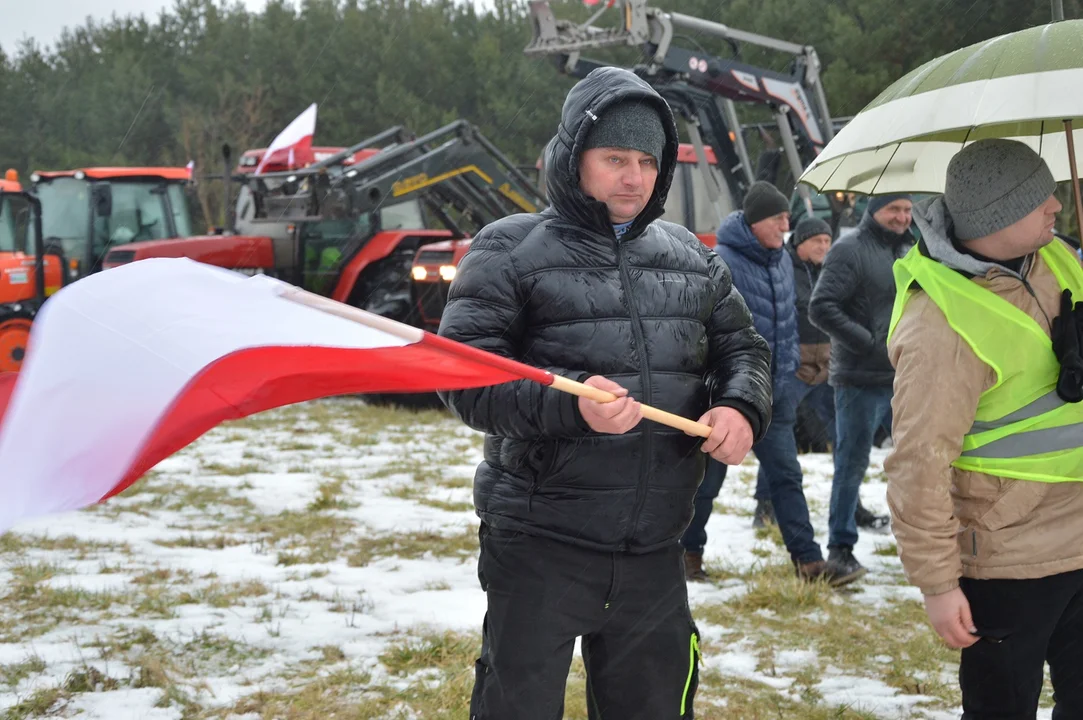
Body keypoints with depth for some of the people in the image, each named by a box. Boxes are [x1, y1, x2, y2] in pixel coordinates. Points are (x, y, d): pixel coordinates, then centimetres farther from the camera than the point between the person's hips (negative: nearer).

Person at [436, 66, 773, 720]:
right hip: (540, 544, -5)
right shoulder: (511, 249, -4)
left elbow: (743, 347, 18)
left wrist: (742, 407, -6)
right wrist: (568, 403, -28)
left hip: (654, 548, 5)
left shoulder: (691, 257, 12)